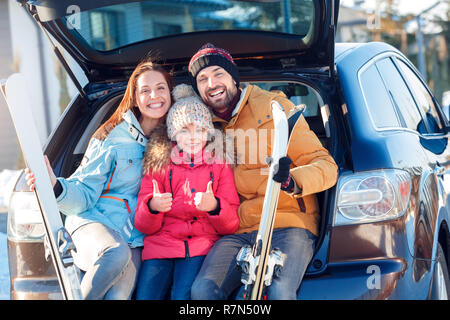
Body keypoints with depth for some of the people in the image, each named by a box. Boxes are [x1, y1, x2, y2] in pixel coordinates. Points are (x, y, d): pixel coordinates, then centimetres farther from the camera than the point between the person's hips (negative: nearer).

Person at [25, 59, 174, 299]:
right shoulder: (112, 137, 0)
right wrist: (55, 187, -23)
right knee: (116, 253, -38)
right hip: (95, 221, -2)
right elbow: (85, 194, -3)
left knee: (119, 293, -29)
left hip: (135, 237, 2)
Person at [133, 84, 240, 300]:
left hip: (202, 244, -1)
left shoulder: (220, 165, 14)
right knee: (146, 296, -23)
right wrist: (153, 207, -15)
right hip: (161, 243, 1)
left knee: (184, 295, -29)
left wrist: (214, 206, -15)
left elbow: (231, 225, 7)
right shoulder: (158, 165, 14)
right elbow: (143, 226, 8)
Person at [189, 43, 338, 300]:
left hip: (288, 224, -3)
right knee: (203, 290, -25)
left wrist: (293, 181, -23)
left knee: (280, 292, -31)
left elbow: (325, 165, -2)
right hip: (237, 233, 3)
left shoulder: (274, 107, 4)